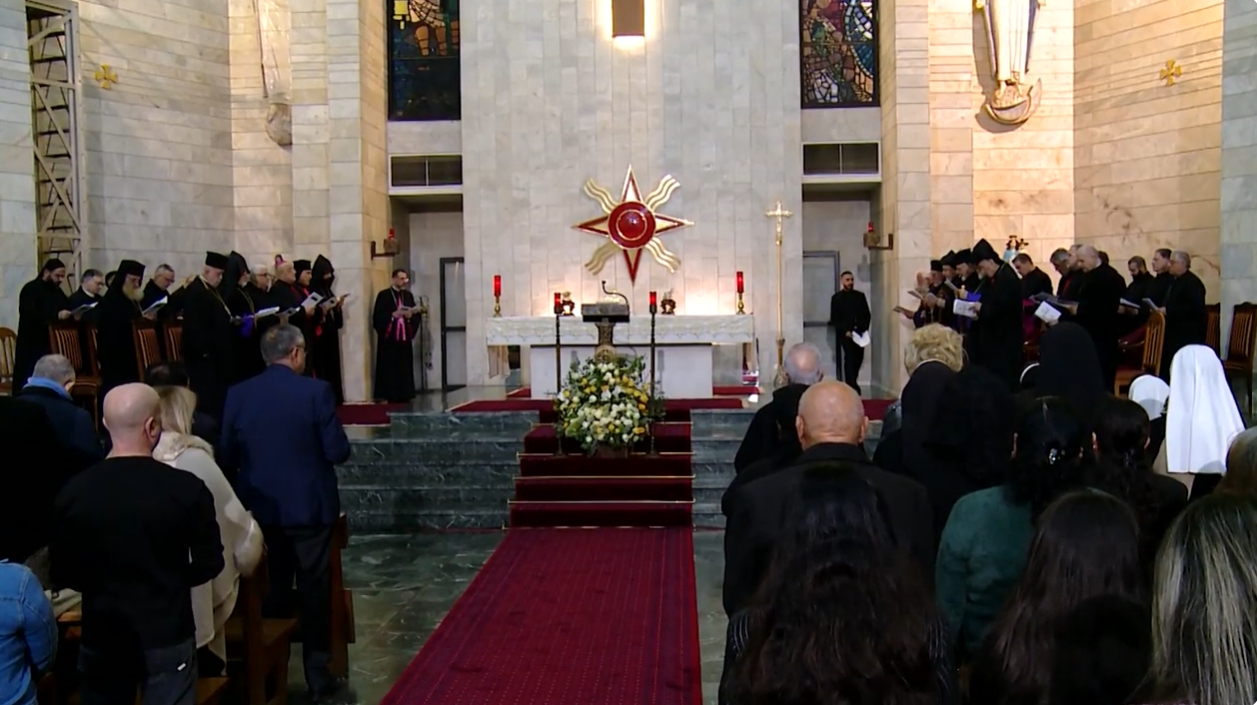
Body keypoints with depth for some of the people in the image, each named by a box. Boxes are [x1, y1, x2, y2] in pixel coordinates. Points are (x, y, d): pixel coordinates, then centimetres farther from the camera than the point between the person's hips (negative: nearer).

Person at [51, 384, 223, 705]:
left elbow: (63, 572, -1)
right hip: (167, 633, -3)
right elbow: (209, 564, -9)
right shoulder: (186, 487, -15)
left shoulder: (75, 491, -8)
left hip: (101, 634, 3)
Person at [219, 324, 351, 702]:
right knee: (313, 590, 7)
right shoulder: (316, 391, -13)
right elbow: (338, 452, -12)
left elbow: (227, 454, 3)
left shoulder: (237, 394, -3)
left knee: (272, 592, 16)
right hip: (309, 506, -3)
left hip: (259, 508, 4)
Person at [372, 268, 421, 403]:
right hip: (389, 337, -5)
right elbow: (377, 316, -10)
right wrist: (394, 315, -18)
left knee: (405, 368, 4)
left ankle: (404, 395, 9)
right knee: (389, 368, -5)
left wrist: (410, 316, -8)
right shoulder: (383, 295, -4)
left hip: (404, 337, 5)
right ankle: (390, 396, -1)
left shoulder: (408, 295, 13)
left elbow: (415, 315, 13)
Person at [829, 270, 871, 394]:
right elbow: (834, 319, -3)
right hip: (845, 334, -4)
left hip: (860, 333, 4)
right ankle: (852, 387, -13)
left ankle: (851, 384, 24)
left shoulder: (860, 295, 12)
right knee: (850, 359, -12)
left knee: (858, 360, 6)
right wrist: (845, 331, -13)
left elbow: (867, 314, 13)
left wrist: (865, 329, -2)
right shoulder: (837, 297, 1)